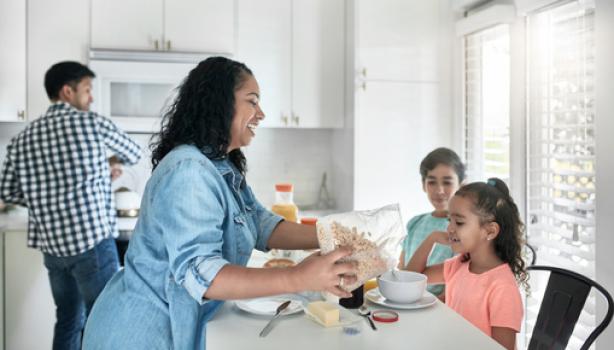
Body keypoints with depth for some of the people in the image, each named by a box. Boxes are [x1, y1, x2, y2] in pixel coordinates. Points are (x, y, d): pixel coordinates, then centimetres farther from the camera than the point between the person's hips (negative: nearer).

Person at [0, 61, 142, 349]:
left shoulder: (23, 137, 8)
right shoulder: (93, 123, -5)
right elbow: (134, 155, 10)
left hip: (51, 245, 6)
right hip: (92, 241, -6)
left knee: (67, 321, 19)